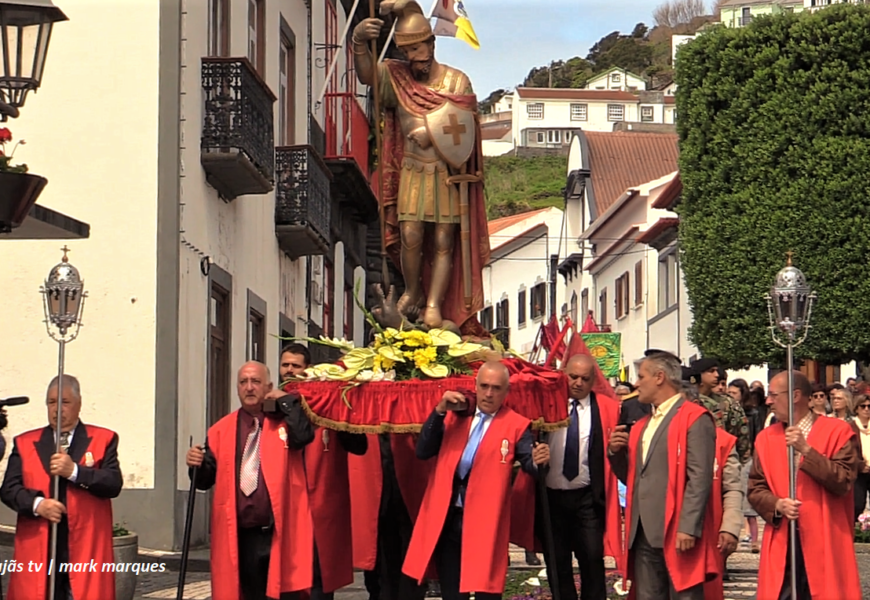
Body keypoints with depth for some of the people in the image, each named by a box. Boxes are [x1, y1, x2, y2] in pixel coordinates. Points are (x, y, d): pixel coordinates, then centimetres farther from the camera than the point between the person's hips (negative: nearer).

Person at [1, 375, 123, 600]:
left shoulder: (103, 440, 8)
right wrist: (37, 504, -15)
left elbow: (114, 484, -5)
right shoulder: (25, 443, 14)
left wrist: (75, 471, -17)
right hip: (38, 553, 2)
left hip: (86, 550, -2)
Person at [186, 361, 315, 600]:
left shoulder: (284, 421, 4)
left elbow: (303, 436, -19)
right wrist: (198, 465, -14)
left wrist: (287, 400, -9)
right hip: (241, 536, 3)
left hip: (282, 533, -2)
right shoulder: (222, 430, 10)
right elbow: (206, 480, 7)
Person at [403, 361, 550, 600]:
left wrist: (537, 461, -33)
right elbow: (422, 452, 3)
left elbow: (529, 462, -9)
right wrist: (440, 411, -8)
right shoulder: (454, 416, 10)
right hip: (446, 519, 4)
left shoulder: (516, 425, 0)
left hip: (485, 522, -4)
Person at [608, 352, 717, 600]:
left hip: (678, 533, -8)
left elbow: (700, 478, -14)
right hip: (645, 533, 8)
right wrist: (616, 452, 7)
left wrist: (688, 528, -21)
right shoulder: (642, 426, 22)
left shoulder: (694, 419, -5)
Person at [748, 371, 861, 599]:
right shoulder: (766, 438, 12)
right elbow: (756, 489, 10)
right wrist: (777, 505, -10)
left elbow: (843, 482, -11)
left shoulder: (837, 431, -1)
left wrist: (806, 450, -16)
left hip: (825, 544, -3)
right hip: (781, 544, 3)